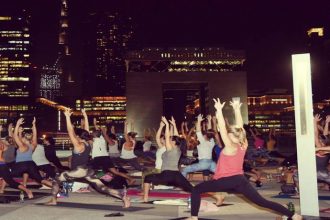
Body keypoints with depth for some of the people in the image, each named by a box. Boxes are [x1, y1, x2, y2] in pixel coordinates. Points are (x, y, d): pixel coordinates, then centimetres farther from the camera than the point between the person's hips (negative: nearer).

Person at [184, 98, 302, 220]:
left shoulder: (230, 146, -12)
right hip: (240, 180, 6)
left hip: (226, 181, -6)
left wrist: (219, 110, -15)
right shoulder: (243, 145, 3)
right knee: (261, 201, 5)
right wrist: (236, 109, 16)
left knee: (196, 190, 4)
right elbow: (239, 126, 10)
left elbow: (222, 127, -17)